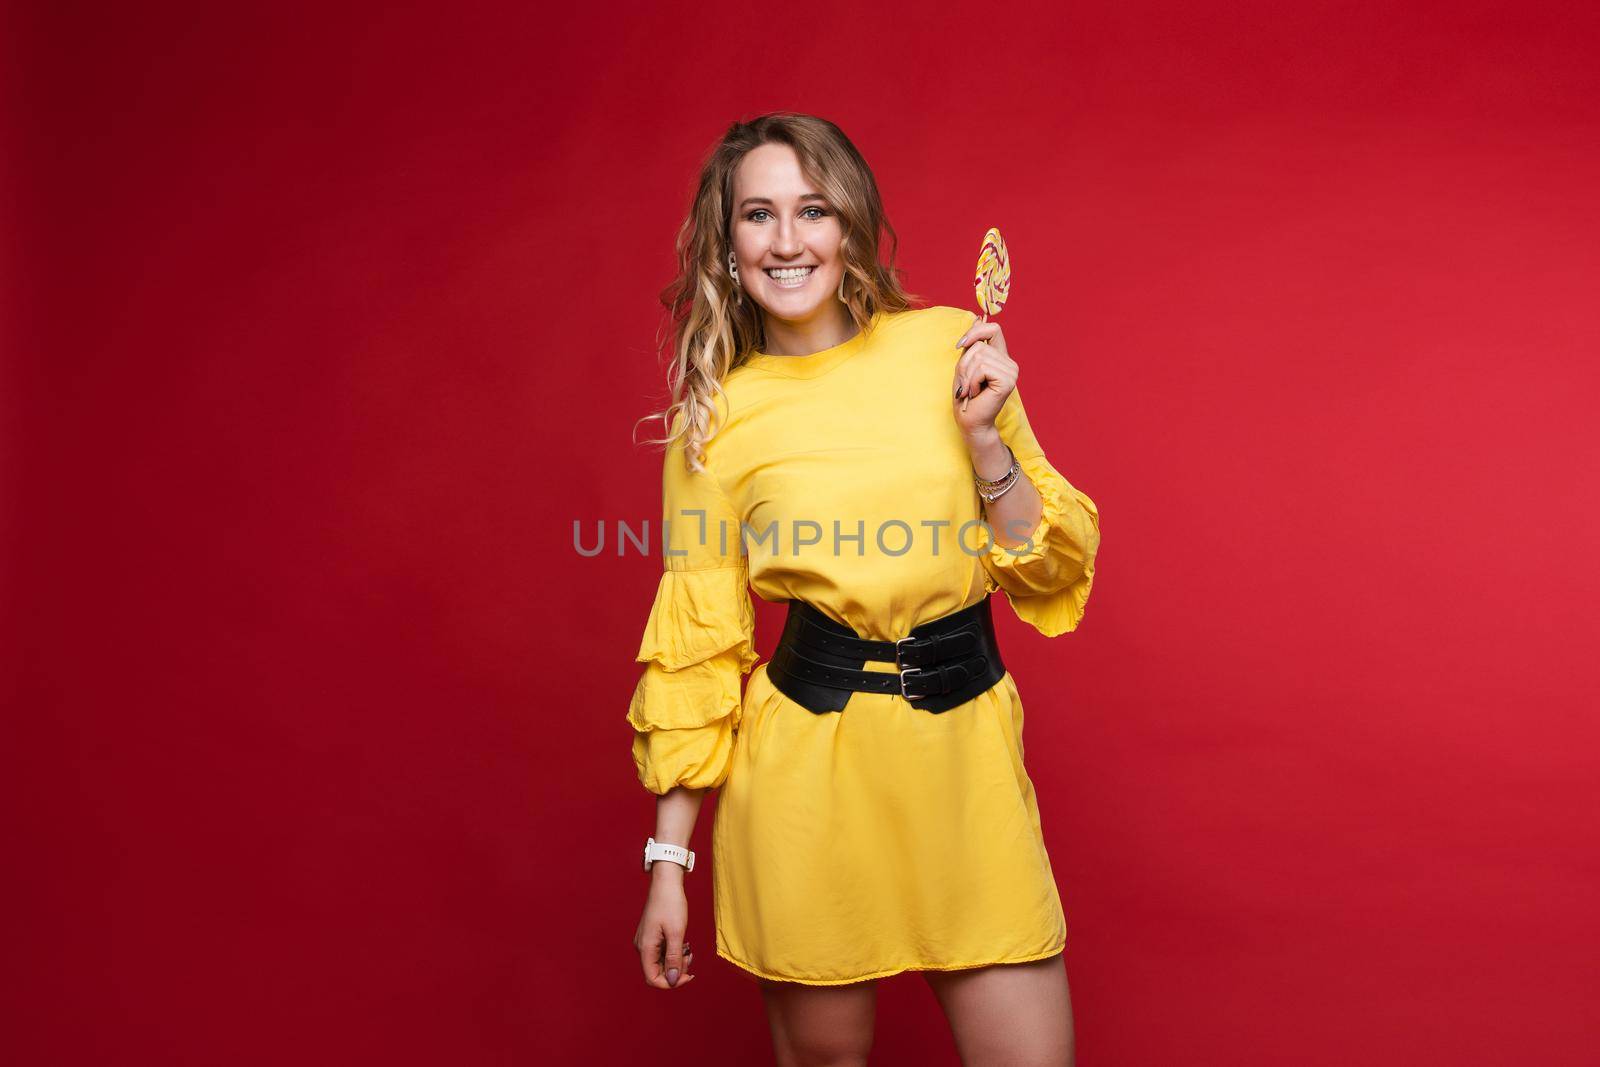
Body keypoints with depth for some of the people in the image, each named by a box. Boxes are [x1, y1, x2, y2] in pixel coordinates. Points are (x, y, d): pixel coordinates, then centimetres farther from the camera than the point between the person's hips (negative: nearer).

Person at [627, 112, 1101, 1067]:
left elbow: (1053, 576, 2)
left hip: (968, 747, 1)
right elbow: (696, 647, 2)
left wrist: (985, 438, -13)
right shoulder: (715, 415, -2)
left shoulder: (948, 347, 0)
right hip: (808, 761, 0)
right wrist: (669, 863, 2)